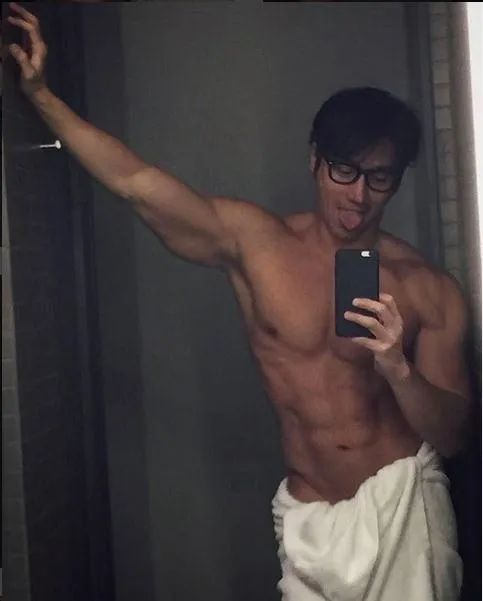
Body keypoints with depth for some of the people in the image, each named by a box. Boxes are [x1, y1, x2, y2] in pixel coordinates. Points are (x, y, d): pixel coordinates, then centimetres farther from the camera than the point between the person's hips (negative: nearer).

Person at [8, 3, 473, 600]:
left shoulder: (430, 290, -6)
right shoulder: (254, 242, -5)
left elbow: (453, 435, -4)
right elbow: (134, 181, -6)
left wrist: (398, 369, -23)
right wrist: (41, 94, -7)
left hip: (404, 507, 0)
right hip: (309, 522, 1)